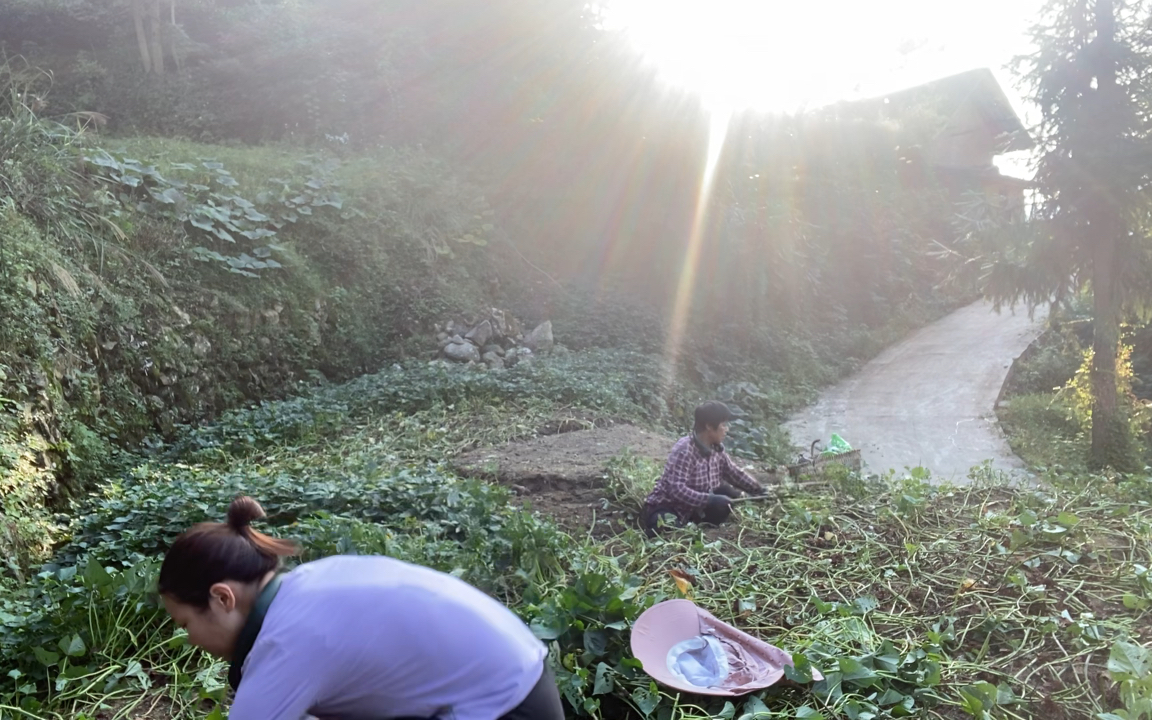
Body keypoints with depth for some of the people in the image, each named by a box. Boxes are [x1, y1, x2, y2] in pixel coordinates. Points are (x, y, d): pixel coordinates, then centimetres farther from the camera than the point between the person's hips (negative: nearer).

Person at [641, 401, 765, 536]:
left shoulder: (716, 449, -2)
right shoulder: (684, 450, -27)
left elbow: (735, 474, 14)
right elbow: (676, 490, -35)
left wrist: (760, 491, 10)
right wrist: (709, 499, -42)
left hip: (689, 510, 9)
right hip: (664, 509, -8)